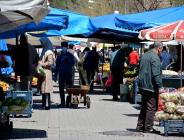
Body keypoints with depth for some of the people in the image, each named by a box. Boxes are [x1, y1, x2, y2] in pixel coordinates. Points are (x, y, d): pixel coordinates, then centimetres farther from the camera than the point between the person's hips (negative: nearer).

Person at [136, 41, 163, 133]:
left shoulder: (145, 55, 13)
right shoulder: (155, 58, -17)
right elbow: (156, 74, -22)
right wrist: (160, 87, -19)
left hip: (143, 86, 9)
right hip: (151, 87, -9)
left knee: (144, 107, 16)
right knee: (151, 108, -3)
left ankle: (140, 126, 19)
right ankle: (148, 127, -1)